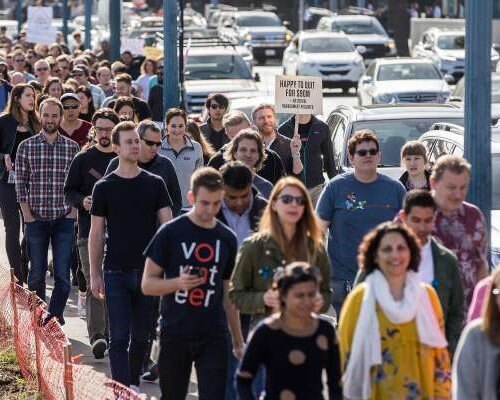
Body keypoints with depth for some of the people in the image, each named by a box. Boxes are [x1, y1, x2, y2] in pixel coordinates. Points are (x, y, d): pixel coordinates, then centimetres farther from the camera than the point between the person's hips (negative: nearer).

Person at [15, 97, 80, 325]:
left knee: (63, 275, -4)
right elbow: (20, 184, 3)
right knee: (37, 274, 5)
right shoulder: (26, 147, 2)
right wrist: (27, 215, -4)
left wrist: (74, 211, -3)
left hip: (64, 220, 0)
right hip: (36, 220, 0)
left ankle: (55, 316, 5)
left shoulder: (72, 148, 5)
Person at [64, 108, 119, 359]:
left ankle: (110, 332, 19)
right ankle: (97, 335, -14)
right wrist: (82, 201, -12)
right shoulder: (83, 159, 4)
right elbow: (69, 191, 7)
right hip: (90, 232, -2)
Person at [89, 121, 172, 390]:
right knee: (119, 337, -5)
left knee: (141, 335, 10)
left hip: (149, 270, 2)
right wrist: (94, 275, -1)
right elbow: (96, 233, 3)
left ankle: (133, 383, 25)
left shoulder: (154, 184, 4)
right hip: (116, 273, -2)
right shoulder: (104, 188, 1)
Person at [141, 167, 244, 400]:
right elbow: (147, 285, -2)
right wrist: (178, 283, -21)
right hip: (175, 334, -2)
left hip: (213, 337, 2)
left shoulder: (227, 239, 8)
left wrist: (238, 341, 15)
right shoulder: (171, 233, -3)